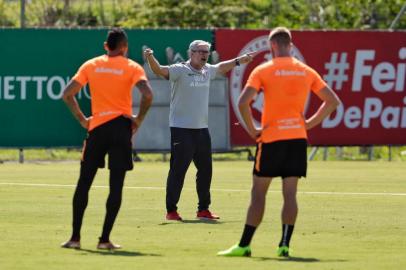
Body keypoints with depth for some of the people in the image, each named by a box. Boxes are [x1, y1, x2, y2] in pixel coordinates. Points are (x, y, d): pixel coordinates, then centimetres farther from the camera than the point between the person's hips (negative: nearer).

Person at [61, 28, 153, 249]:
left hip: (96, 128, 2)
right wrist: (138, 119, -3)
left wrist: (82, 119, 8)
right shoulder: (132, 67, -1)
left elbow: (67, 94, 1)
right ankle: (104, 239, -2)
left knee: (83, 183, 10)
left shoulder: (91, 65, 7)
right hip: (120, 127, -2)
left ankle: (75, 237, 9)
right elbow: (147, 95, -16)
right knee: (116, 185, 2)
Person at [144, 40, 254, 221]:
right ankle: (171, 210, 0)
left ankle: (203, 209, 22)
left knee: (205, 170, 11)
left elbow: (221, 67, 33)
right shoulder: (180, 70, -9)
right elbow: (160, 70, -25)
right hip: (182, 129, -7)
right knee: (178, 170, -7)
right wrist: (150, 58, -43)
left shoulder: (207, 71, 11)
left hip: (202, 129, 7)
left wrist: (239, 61, 41)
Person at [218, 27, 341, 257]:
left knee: (258, 193, 3)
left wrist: (252, 130, -4)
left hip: (271, 138, -3)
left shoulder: (263, 71, -5)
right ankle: (284, 245, 0)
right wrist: (310, 123, 11)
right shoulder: (306, 71, 7)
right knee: (290, 194, 5)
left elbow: (243, 103, -16)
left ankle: (244, 245, 4)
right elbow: (333, 101, 9)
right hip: (298, 138, 3)